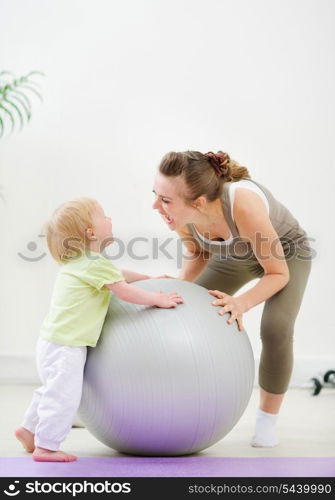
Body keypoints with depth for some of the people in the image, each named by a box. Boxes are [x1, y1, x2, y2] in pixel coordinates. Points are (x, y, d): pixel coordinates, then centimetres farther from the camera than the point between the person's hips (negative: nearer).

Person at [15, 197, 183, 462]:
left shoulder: (82, 262, 16)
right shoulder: (97, 264, -17)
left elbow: (118, 275, 29)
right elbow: (124, 291, -18)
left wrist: (150, 278, 32)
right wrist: (159, 299, -7)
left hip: (54, 341, 11)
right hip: (65, 345, -11)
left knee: (53, 390, 25)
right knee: (63, 395, -6)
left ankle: (30, 429, 37)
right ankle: (46, 446, 1)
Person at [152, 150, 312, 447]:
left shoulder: (244, 206, -44)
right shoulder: (180, 210, -29)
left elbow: (278, 273, -28)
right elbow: (198, 252, -5)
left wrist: (242, 303, -43)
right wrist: (181, 285, -22)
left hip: (286, 252, -5)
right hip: (235, 254, 5)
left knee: (276, 329, -26)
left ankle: (267, 420, -3)